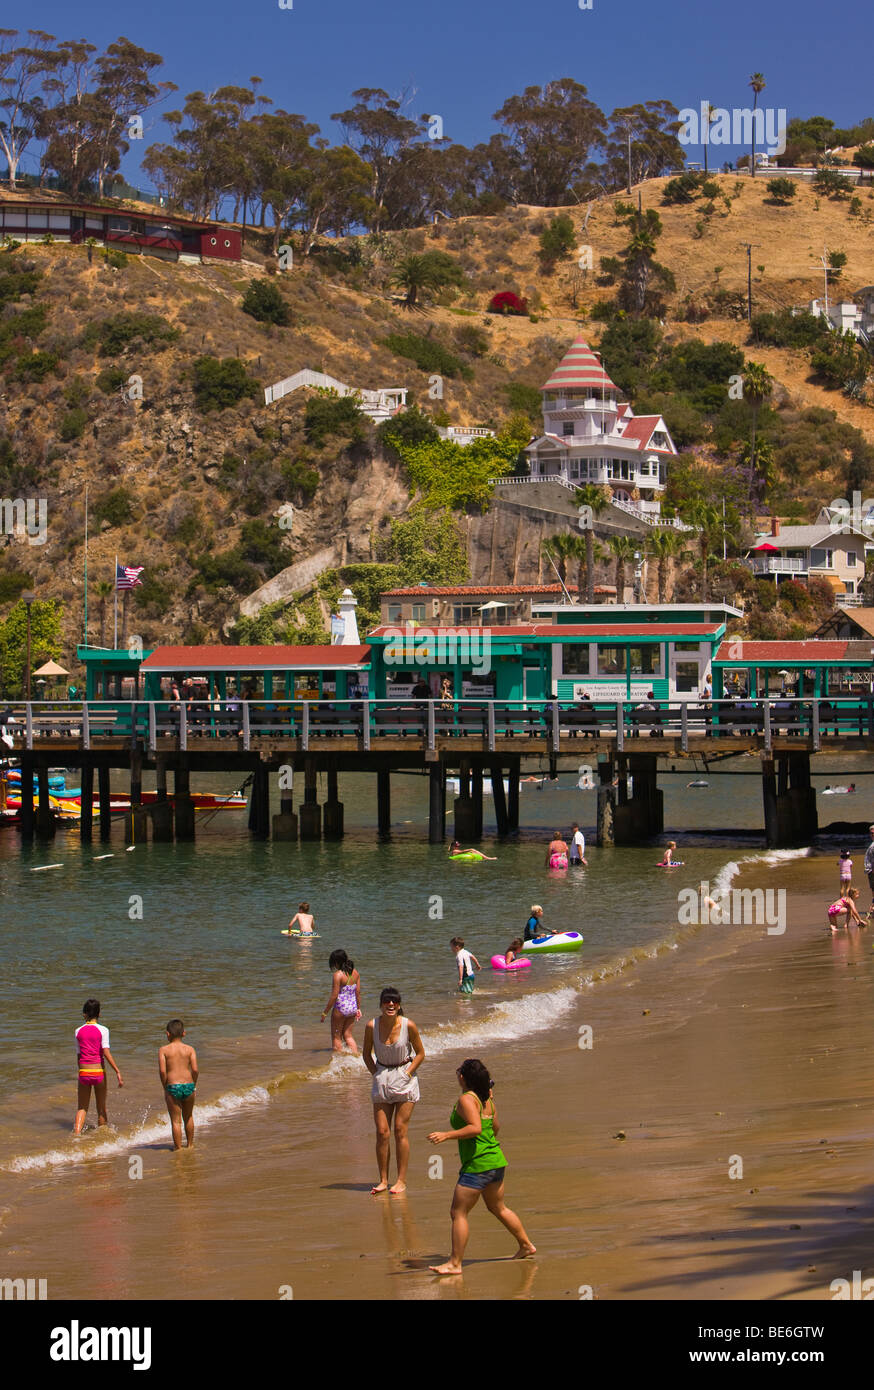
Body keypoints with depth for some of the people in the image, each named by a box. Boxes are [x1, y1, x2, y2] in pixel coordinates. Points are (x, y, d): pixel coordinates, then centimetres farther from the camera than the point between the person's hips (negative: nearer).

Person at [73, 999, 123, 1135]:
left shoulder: (78, 1031, 3)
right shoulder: (103, 1030, -6)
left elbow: (79, 1055, 8)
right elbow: (106, 1052, -15)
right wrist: (118, 1072, -15)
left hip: (84, 1072, 2)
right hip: (98, 1072, -2)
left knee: (82, 1108, 9)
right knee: (101, 1109, 13)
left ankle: (76, 1134, -10)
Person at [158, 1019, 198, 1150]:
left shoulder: (163, 1050, -2)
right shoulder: (189, 1049, 2)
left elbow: (162, 1071, -11)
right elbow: (195, 1069, -6)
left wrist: (165, 1088, 0)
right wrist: (194, 1085, 8)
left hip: (173, 1087, -3)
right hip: (189, 1085, 3)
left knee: (176, 1121, 5)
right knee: (188, 1117, 22)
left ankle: (178, 1147, 7)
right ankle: (190, 1144, 33)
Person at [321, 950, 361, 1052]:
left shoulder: (338, 975, -18)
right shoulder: (355, 973, 1)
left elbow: (334, 996, -18)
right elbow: (358, 993, 8)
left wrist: (325, 1012, -9)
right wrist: (358, 1009, 18)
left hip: (340, 1009, -6)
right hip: (352, 1008, 6)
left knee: (336, 1036, 10)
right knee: (348, 1035, 18)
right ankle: (356, 1055, 12)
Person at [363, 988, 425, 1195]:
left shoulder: (408, 1025, -12)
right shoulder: (372, 1026, -7)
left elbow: (420, 1053, 0)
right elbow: (367, 1054, 9)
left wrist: (407, 1073, -8)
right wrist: (375, 1074, -1)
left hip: (404, 1078, -2)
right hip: (381, 1079, 2)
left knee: (400, 1130, -3)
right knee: (382, 1132, 0)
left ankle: (402, 1180, 3)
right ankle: (383, 1180, 8)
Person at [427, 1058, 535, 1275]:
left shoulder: (466, 1099, -16)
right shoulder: (487, 1100, 9)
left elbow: (475, 1128, -28)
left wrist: (447, 1135, -30)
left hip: (477, 1165, -9)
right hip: (496, 1161, 9)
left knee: (458, 1213, -4)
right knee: (498, 1208, 26)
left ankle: (455, 1263, -4)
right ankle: (526, 1245, 37)